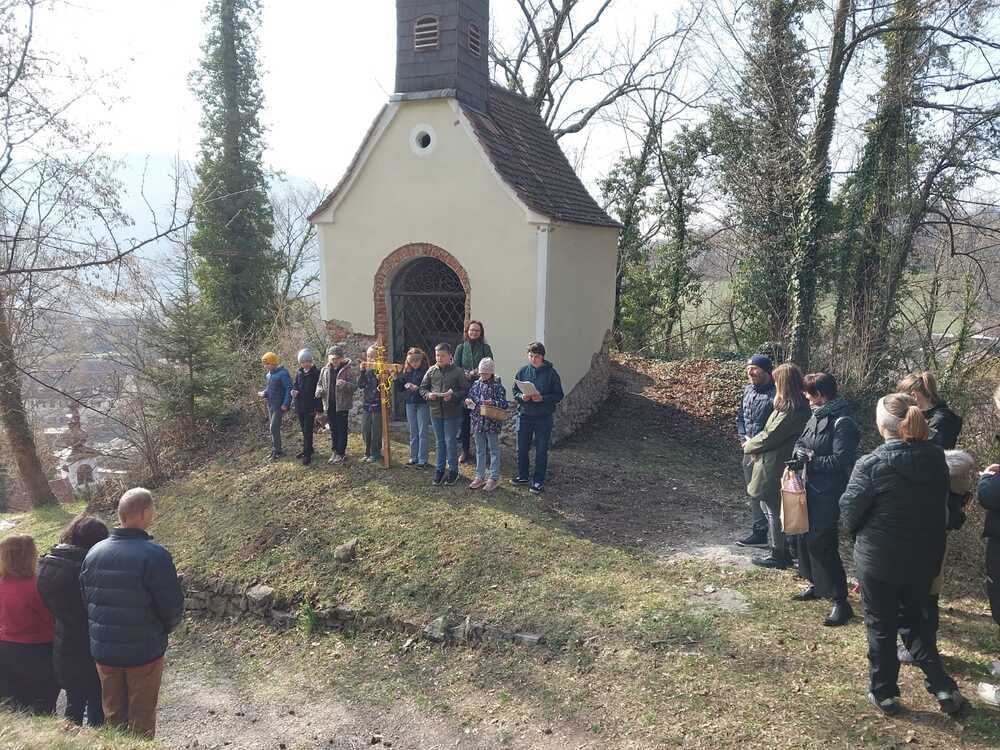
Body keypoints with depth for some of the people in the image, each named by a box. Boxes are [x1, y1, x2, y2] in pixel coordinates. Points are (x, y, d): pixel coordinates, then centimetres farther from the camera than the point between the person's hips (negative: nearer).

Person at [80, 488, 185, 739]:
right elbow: (173, 607, -19)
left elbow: (84, 601, 5)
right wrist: (163, 630, 3)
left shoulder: (93, 553, -4)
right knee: (141, 718, 13)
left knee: (113, 715, 21)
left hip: (103, 650, 5)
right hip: (144, 652, -5)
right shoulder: (154, 555, -23)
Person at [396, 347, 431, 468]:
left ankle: (423, 460, 6)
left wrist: (418, 388, -25)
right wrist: (396, 379, -5)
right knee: (413, 432, 13)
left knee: (423, 432, 0)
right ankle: (413, 458, 22)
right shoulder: (406, 371, 7)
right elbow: (400, 388, 12)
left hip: (423, 404, -6)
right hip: (410, 404, 6)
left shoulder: (427, 371, -10)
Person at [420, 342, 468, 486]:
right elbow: (422, 387, 10)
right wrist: (428, 394, -10)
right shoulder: (431, 371, 3)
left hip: (452, 412, -4)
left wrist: (453, 396, -21)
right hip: (436, 411, 4)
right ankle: (439, 470, 24)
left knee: (451, 441, 2)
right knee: (440, 442, 14)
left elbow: (465, 390, -7)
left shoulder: (457, 371, -8)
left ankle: (453, 470, 16)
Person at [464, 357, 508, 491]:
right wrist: (468, 401, -7)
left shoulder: (498, 386, -8)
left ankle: (494, 478, 13)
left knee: (493, 450, 5)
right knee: (480, 450, 14)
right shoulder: (476, 384, 6)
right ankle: (480, 477, 24)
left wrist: (492, 403, -29)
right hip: (478, 422, 5)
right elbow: (470, 397, 15)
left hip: (492, 423, -5)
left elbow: (504, 404, -13)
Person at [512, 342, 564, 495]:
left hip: (543, 417, -3)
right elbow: (515, 392, 8)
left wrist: (542, 398, -21)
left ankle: (539, 481, 17)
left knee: (541, 451, 5)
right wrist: (521, 397, -14)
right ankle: (522, 476, 32)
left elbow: (558, 395, -7)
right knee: (522, 448, 13)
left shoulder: (550, 373, -8)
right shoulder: (522, 371, 2)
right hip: (524, 415, 3)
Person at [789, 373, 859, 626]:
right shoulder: (817, 416, 9)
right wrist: (800, 451, -6)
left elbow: (840, 460, -23)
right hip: (812, 488, 9)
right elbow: (801, 441, 16)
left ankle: (841, 602, 4)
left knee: (822, 544, -7)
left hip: (829, 494, -9)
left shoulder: (842, 423, -19)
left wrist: (811, 459, -14)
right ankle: (817, 585, 36)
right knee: (807, 536, 18)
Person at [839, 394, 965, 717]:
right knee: (914, 619, 25)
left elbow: (849, 513, -12)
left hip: (879, 559, -5)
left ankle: (884, 693, 26)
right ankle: (944, 687, 22)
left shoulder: (871, 465, -22)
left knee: (880, 626, 13)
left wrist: (860, 538, 8)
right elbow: (943, 508, 7)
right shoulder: (936, 459, -5)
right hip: (924, 558, 5)